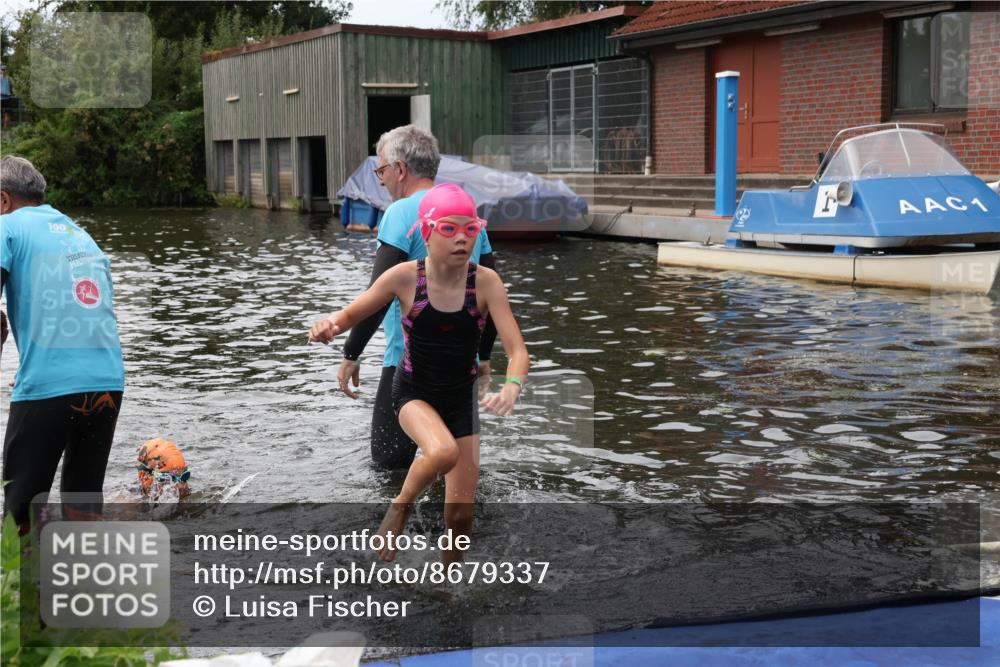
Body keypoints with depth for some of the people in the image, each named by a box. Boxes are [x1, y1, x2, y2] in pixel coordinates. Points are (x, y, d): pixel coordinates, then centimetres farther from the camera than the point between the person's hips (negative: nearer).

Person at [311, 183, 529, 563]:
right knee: (443, 452, -34)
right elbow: (351, 314, -4)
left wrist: (511, 388, -44)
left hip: (462, 397, 2)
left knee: (460, 512, 2)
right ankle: (401, 505, -3)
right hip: (413, 392, -2)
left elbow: (517, 350, -22)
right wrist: (328, 326, -28)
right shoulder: (404, 277, -17)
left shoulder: (486, 282, -18)